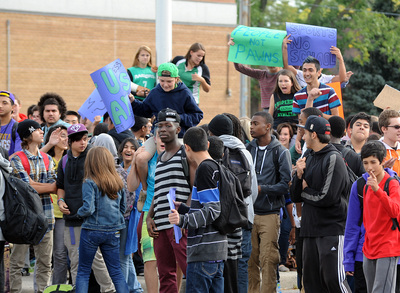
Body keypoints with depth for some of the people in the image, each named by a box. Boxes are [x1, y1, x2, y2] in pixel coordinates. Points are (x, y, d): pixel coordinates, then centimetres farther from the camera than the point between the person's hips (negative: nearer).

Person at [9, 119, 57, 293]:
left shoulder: (47, 159, 13)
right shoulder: (16, 159, -4)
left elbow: (53, 188, 2)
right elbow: (36, 188, -13)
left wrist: (32, 183, -12)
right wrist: (49, 187, -3)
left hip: (44, 215, 5)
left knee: (45, 262, 6)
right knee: (17, 261, -1)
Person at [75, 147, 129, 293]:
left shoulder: (90, 183, -12)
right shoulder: (118, 183, 4)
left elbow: (88, 208, -20)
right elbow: (123, 207, 12)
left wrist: (79, 213, -1)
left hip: (92, 231, -4)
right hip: (113, 231, 4)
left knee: (83, 271, 6)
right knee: (116, 271, 8)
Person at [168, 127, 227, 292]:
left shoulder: (205, 169, -11)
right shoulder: (216, 167, 18)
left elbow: (212, 211, -18)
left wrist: (183, 220, -23)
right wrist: (183, 209, 31)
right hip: (218, 253, 10)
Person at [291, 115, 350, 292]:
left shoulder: (333, 159, -9)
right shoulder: (309, 159, 16)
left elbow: (327, 197, -17)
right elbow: (295, 197, 14)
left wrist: (305, 191, -1)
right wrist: (299, 175, -3)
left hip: (332, 229, -8)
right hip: (310, 230, 8)